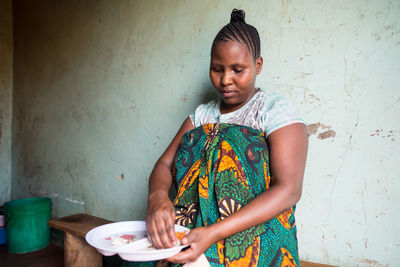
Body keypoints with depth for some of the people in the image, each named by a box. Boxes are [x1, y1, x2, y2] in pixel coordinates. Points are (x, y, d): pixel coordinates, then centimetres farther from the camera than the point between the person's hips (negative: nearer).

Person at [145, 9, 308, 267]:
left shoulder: (276, 110, -4)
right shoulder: (202, 115, 11)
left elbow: (288, 189, -15)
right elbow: (165, 164, 4)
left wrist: (214, 233, -24)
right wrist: (157, 196, -20)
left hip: (254, 239, -1)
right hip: (196, 228, 2)